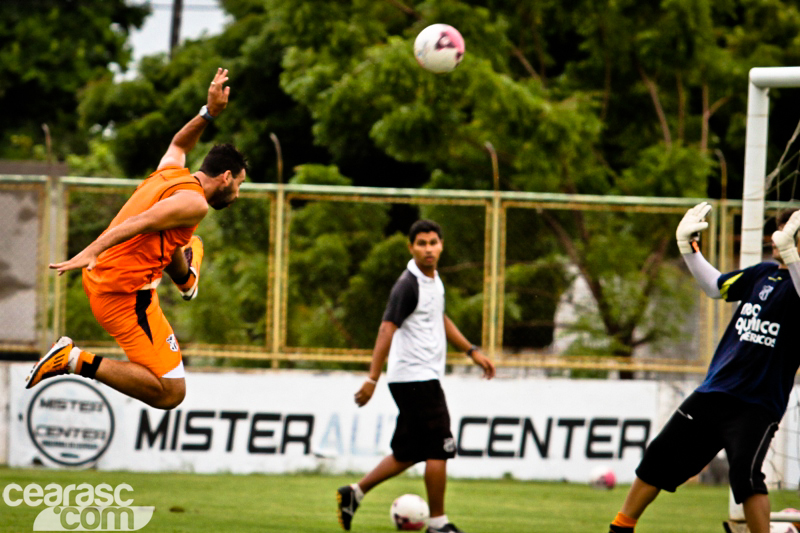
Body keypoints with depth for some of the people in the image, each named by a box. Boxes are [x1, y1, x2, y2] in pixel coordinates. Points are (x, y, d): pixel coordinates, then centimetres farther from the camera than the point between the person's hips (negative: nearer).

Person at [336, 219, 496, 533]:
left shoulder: (434, 280, 13)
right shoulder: (409, 285, -16)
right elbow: (387, 330, -21)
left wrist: (472, 351, 26)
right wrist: (372, 379, -26)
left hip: (425, 379, 9)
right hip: (415, 380, -9)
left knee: (409, 453, 13)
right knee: (438, 451, -6)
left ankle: (355, 494, 20)